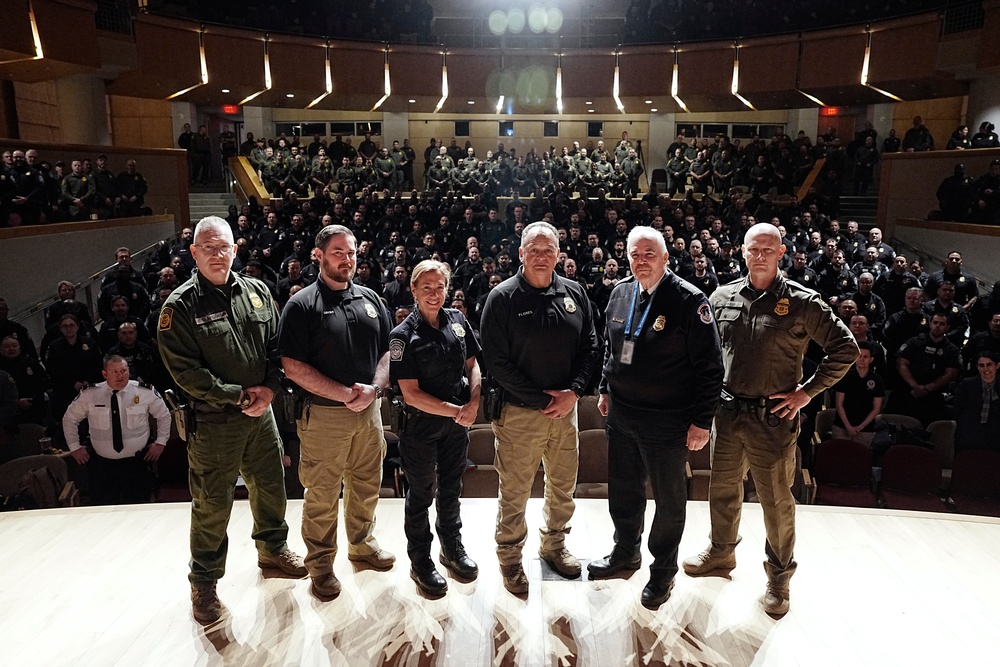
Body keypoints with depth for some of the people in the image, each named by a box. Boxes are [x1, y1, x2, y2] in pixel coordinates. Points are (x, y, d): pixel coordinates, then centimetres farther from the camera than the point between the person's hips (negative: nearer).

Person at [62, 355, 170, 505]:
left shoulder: (145, 392, -5)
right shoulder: (89, 394, -4)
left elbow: (164, 415, 9)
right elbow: (69, 418, 11)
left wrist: (160, 442, 4)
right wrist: (74, 447, 8)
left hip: (136, 463, 0)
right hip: (102, 464, 1)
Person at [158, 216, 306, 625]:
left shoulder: (256, 292, 3)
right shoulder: (180, 306, -11)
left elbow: (276, 345, 7)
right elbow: (184, 370, -15)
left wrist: (269, 388, -8)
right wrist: (239, 394, -16)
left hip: (261, 412, 5)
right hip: (213, 421, -5)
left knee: (271, 486, 19)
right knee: (212, 505, 7)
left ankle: (272, 549, 44)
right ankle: (204, 583, 27)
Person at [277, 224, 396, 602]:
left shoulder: (369, 299, 8)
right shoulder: (302, 305, -9)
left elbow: (387, 350, 10)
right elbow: (293, 366, -14)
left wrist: (373, 389, -8)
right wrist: (345, 394, -18)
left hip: (368, 411, 5)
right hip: (324, 414, -5)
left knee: (366, 484, 18)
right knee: (322, 496, 6)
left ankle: (362, 543, 40)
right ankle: (320, 564, 25)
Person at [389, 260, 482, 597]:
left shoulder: (457, 320, -2)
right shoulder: (404, 335, -15)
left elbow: (472, 365, 6)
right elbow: (411, 393, -17)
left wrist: (473, 404, -10)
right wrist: (455, 411, -18)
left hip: (458, 421, 4)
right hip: (422, 424, -4)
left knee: (451, 487, 20)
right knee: (421, 494, 11)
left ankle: (452, 547, 40)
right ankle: (420, 562, 29)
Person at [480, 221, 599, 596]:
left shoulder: (575, 294, 3)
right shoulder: (503, 298, -11)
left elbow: (590, 347, 5)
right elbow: (496, 361, -14)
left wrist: (573, 392, -10)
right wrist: (543, 399, -15)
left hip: (566, 409, 5)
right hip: (519, 412, -4)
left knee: (563, 486, 19)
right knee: (514, 493, 7)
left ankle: (554, 545, 42)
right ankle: (509, 558, 29)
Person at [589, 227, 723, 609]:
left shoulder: (689, 301, -16)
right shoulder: (621, 294, 4)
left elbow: (710, 366, -15)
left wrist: (702, 420, -15)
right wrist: (606, 389, 16)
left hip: (666, 421, -6)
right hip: (621, 413, 6)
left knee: (669, 499, 12)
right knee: (623, 489, 21)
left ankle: (663, 571, 31)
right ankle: (625, 552, 43)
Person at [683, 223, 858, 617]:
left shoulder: (801, 303, -8)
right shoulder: (723, 297, 3)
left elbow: (846, 349, -4)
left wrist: (806, 392, -8)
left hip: (773, 418, -4)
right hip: (728, 411, 4)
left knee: (776, 499, 8)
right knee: (723, 488, 18)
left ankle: (779, 577, 27)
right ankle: (721, 551, 41)